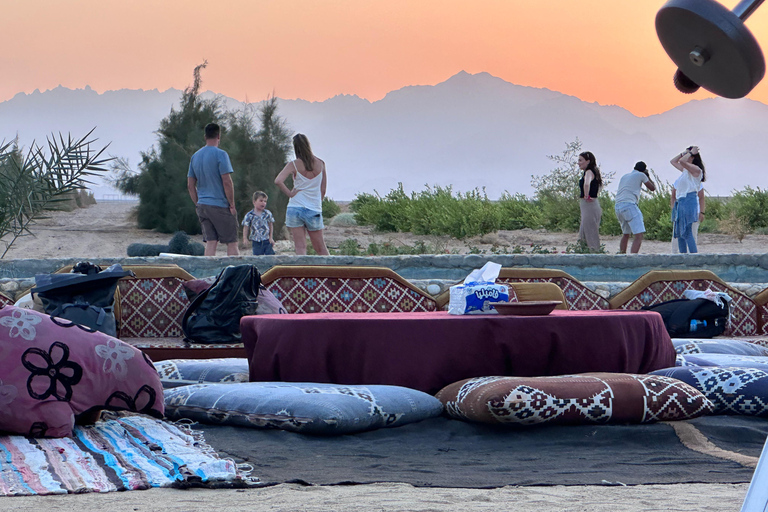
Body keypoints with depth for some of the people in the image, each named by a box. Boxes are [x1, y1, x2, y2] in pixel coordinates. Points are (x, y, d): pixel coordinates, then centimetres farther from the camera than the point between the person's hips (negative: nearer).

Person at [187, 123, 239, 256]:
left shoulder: (195, 156, 10)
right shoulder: (220, 154, -10)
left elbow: (190, 185, 13)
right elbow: (227, 182, -15)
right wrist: (232, 205, -8)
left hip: (202, 206, 6)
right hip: (220, 205, -6)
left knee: (211, 242, 5)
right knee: (232, 243, -1)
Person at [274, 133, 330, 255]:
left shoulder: (294, 165, -6)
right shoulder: (320, 164, 2)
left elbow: (278, 181, -20)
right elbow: (323, 190, 8)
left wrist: (289, 193, -8)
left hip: (295, 208, -2)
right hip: (314, 210, 2)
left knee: (300, 247, -2)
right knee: (320, 247, 13)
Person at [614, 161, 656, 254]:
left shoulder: (624, 176, 24)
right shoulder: (641, 175, 6)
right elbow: (652, 188, 15)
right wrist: (648, 176, 31)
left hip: (618, 206, 8)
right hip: (629, 205, -8)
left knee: (625, 234, 24)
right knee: (639, 235, -11)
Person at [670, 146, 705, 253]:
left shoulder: (696, 169, -7)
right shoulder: (685, 169, 19)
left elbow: (682, 161, -23)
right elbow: (673, 161, 33)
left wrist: (691, 152, -7)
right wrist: (683, 153, 21)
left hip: (688, 201, -9)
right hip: (679, 202, 9)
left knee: (687, 233, -14)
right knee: (679, 234, 7)